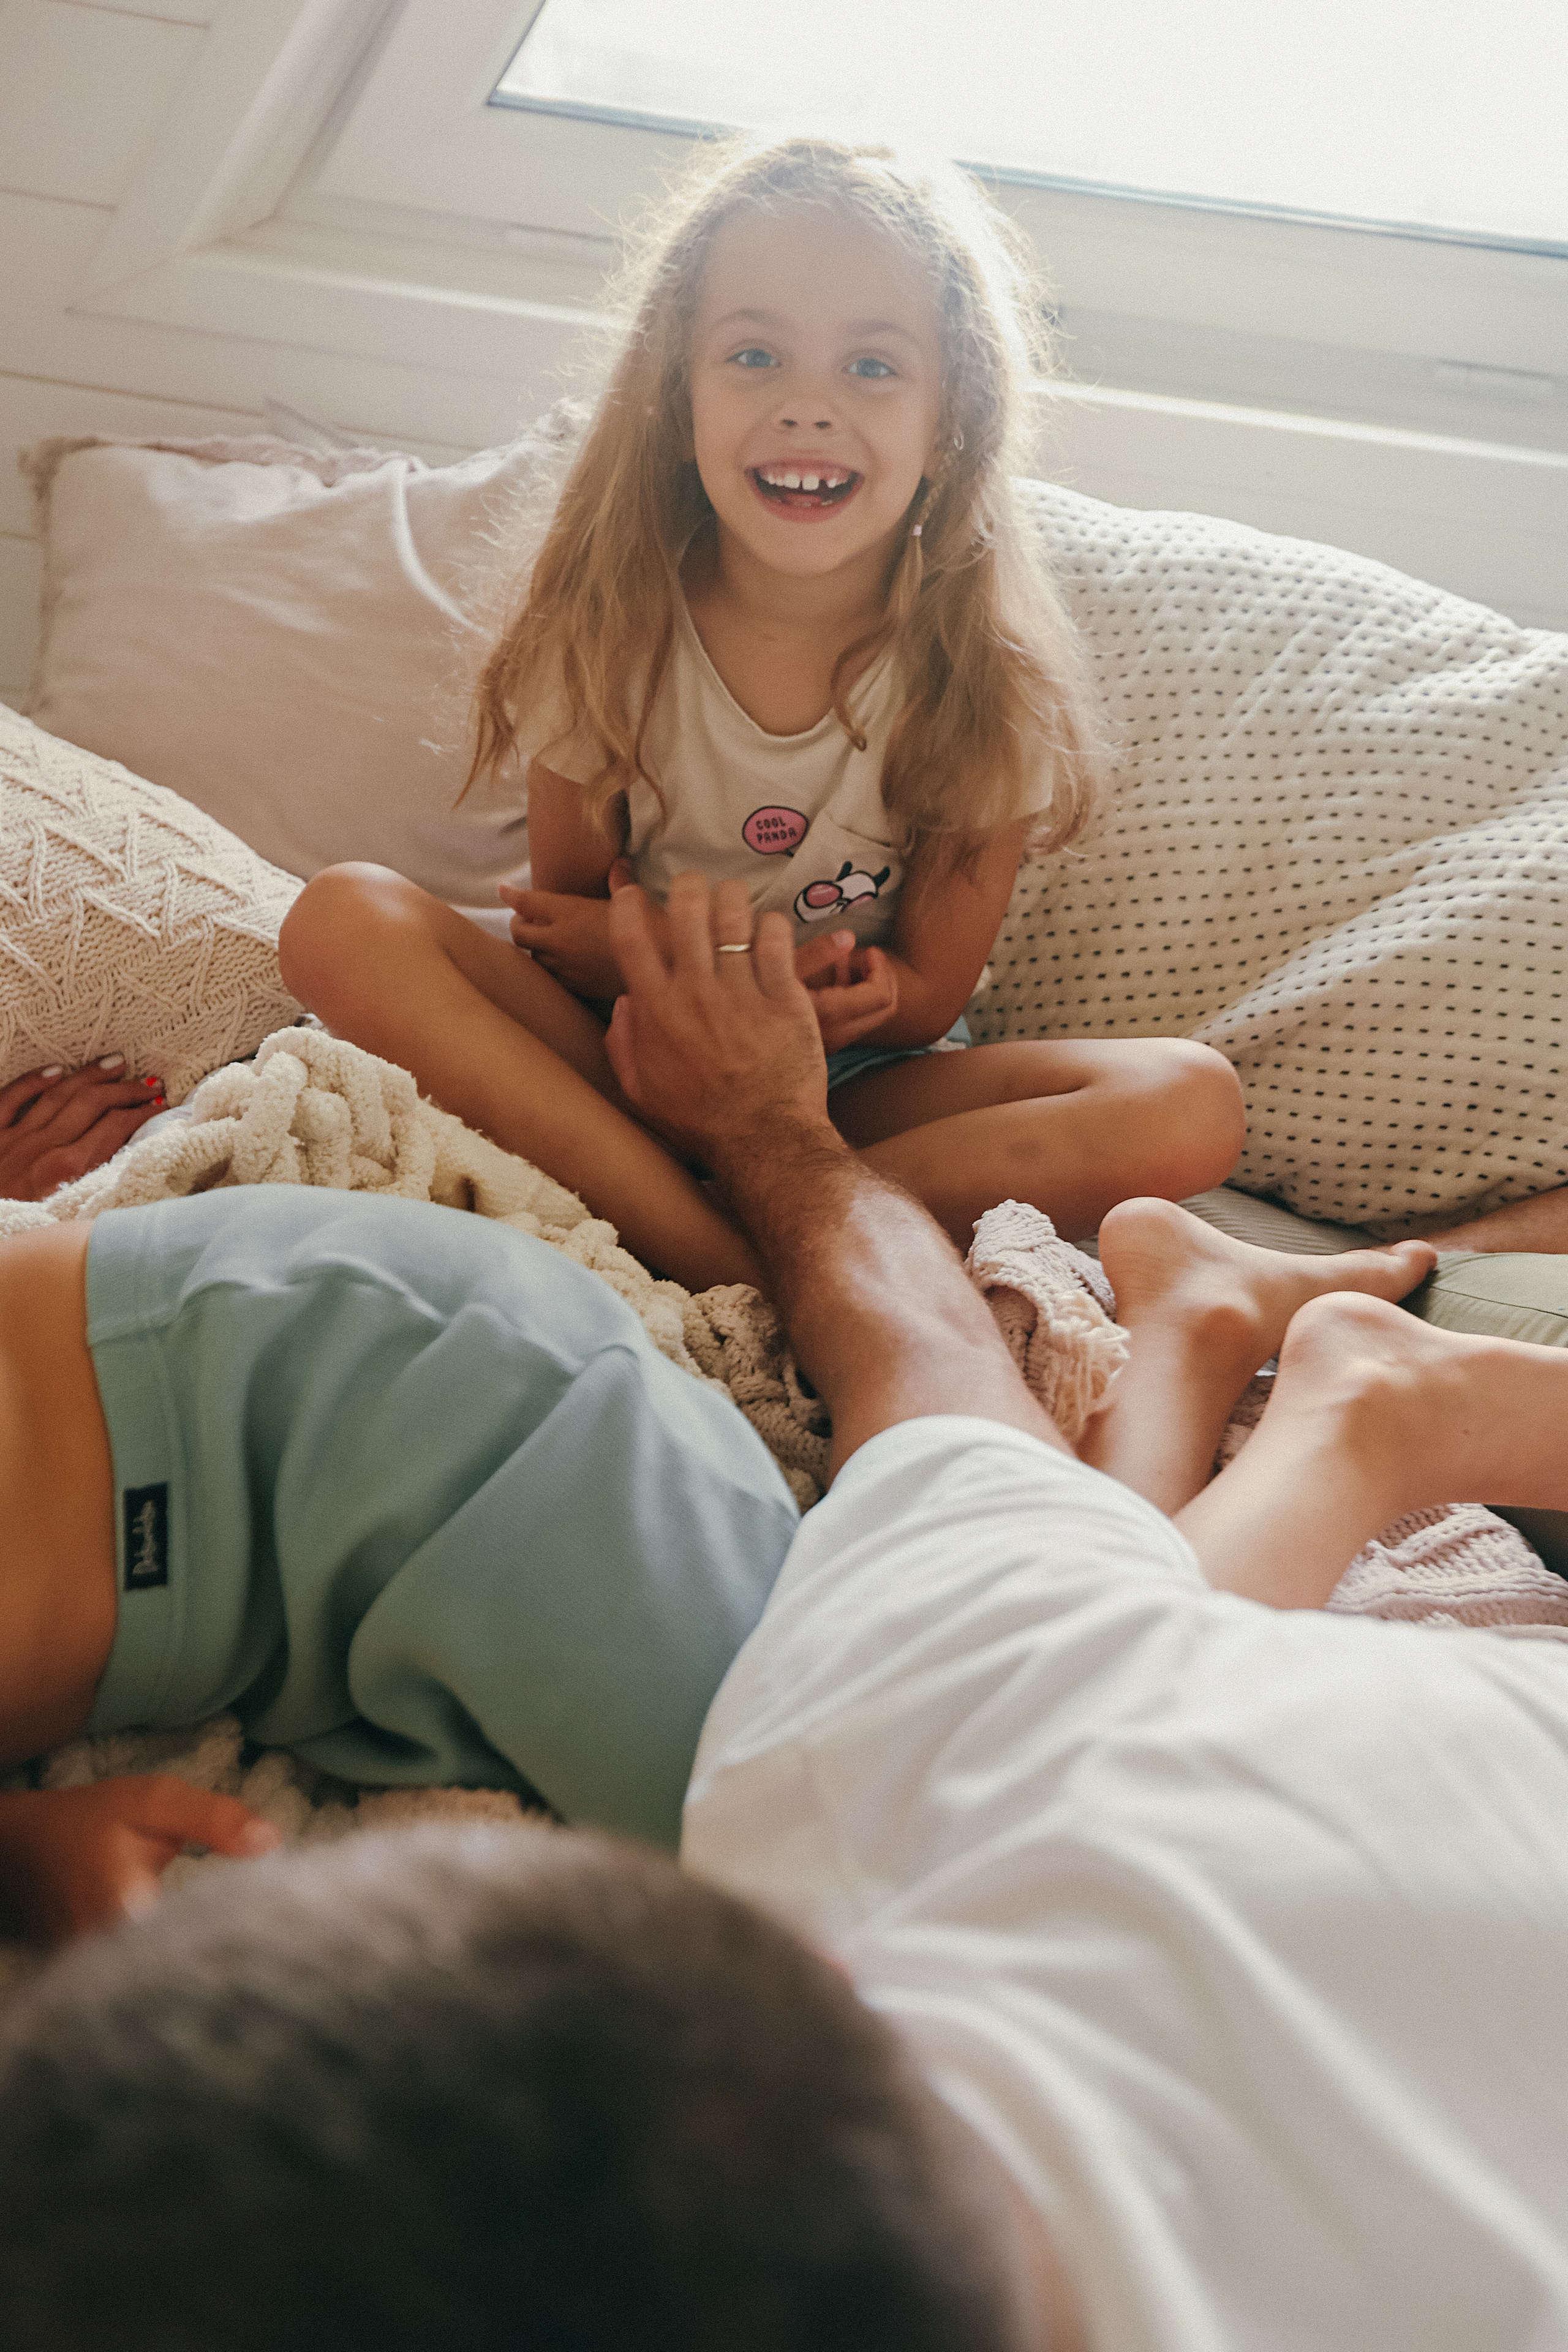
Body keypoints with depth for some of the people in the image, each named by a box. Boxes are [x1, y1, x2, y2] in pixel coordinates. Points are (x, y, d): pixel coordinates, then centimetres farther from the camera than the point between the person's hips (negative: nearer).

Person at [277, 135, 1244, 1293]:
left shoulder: (985, 675, -13)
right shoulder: (610, 628, -10)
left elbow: (926, 991, -9)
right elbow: (565, 921, -4)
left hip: (857, 1091, 0)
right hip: (616, 1055, 1)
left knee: (1191, 1107, -25)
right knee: (342, 921, -26)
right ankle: (734, 1263, -33)